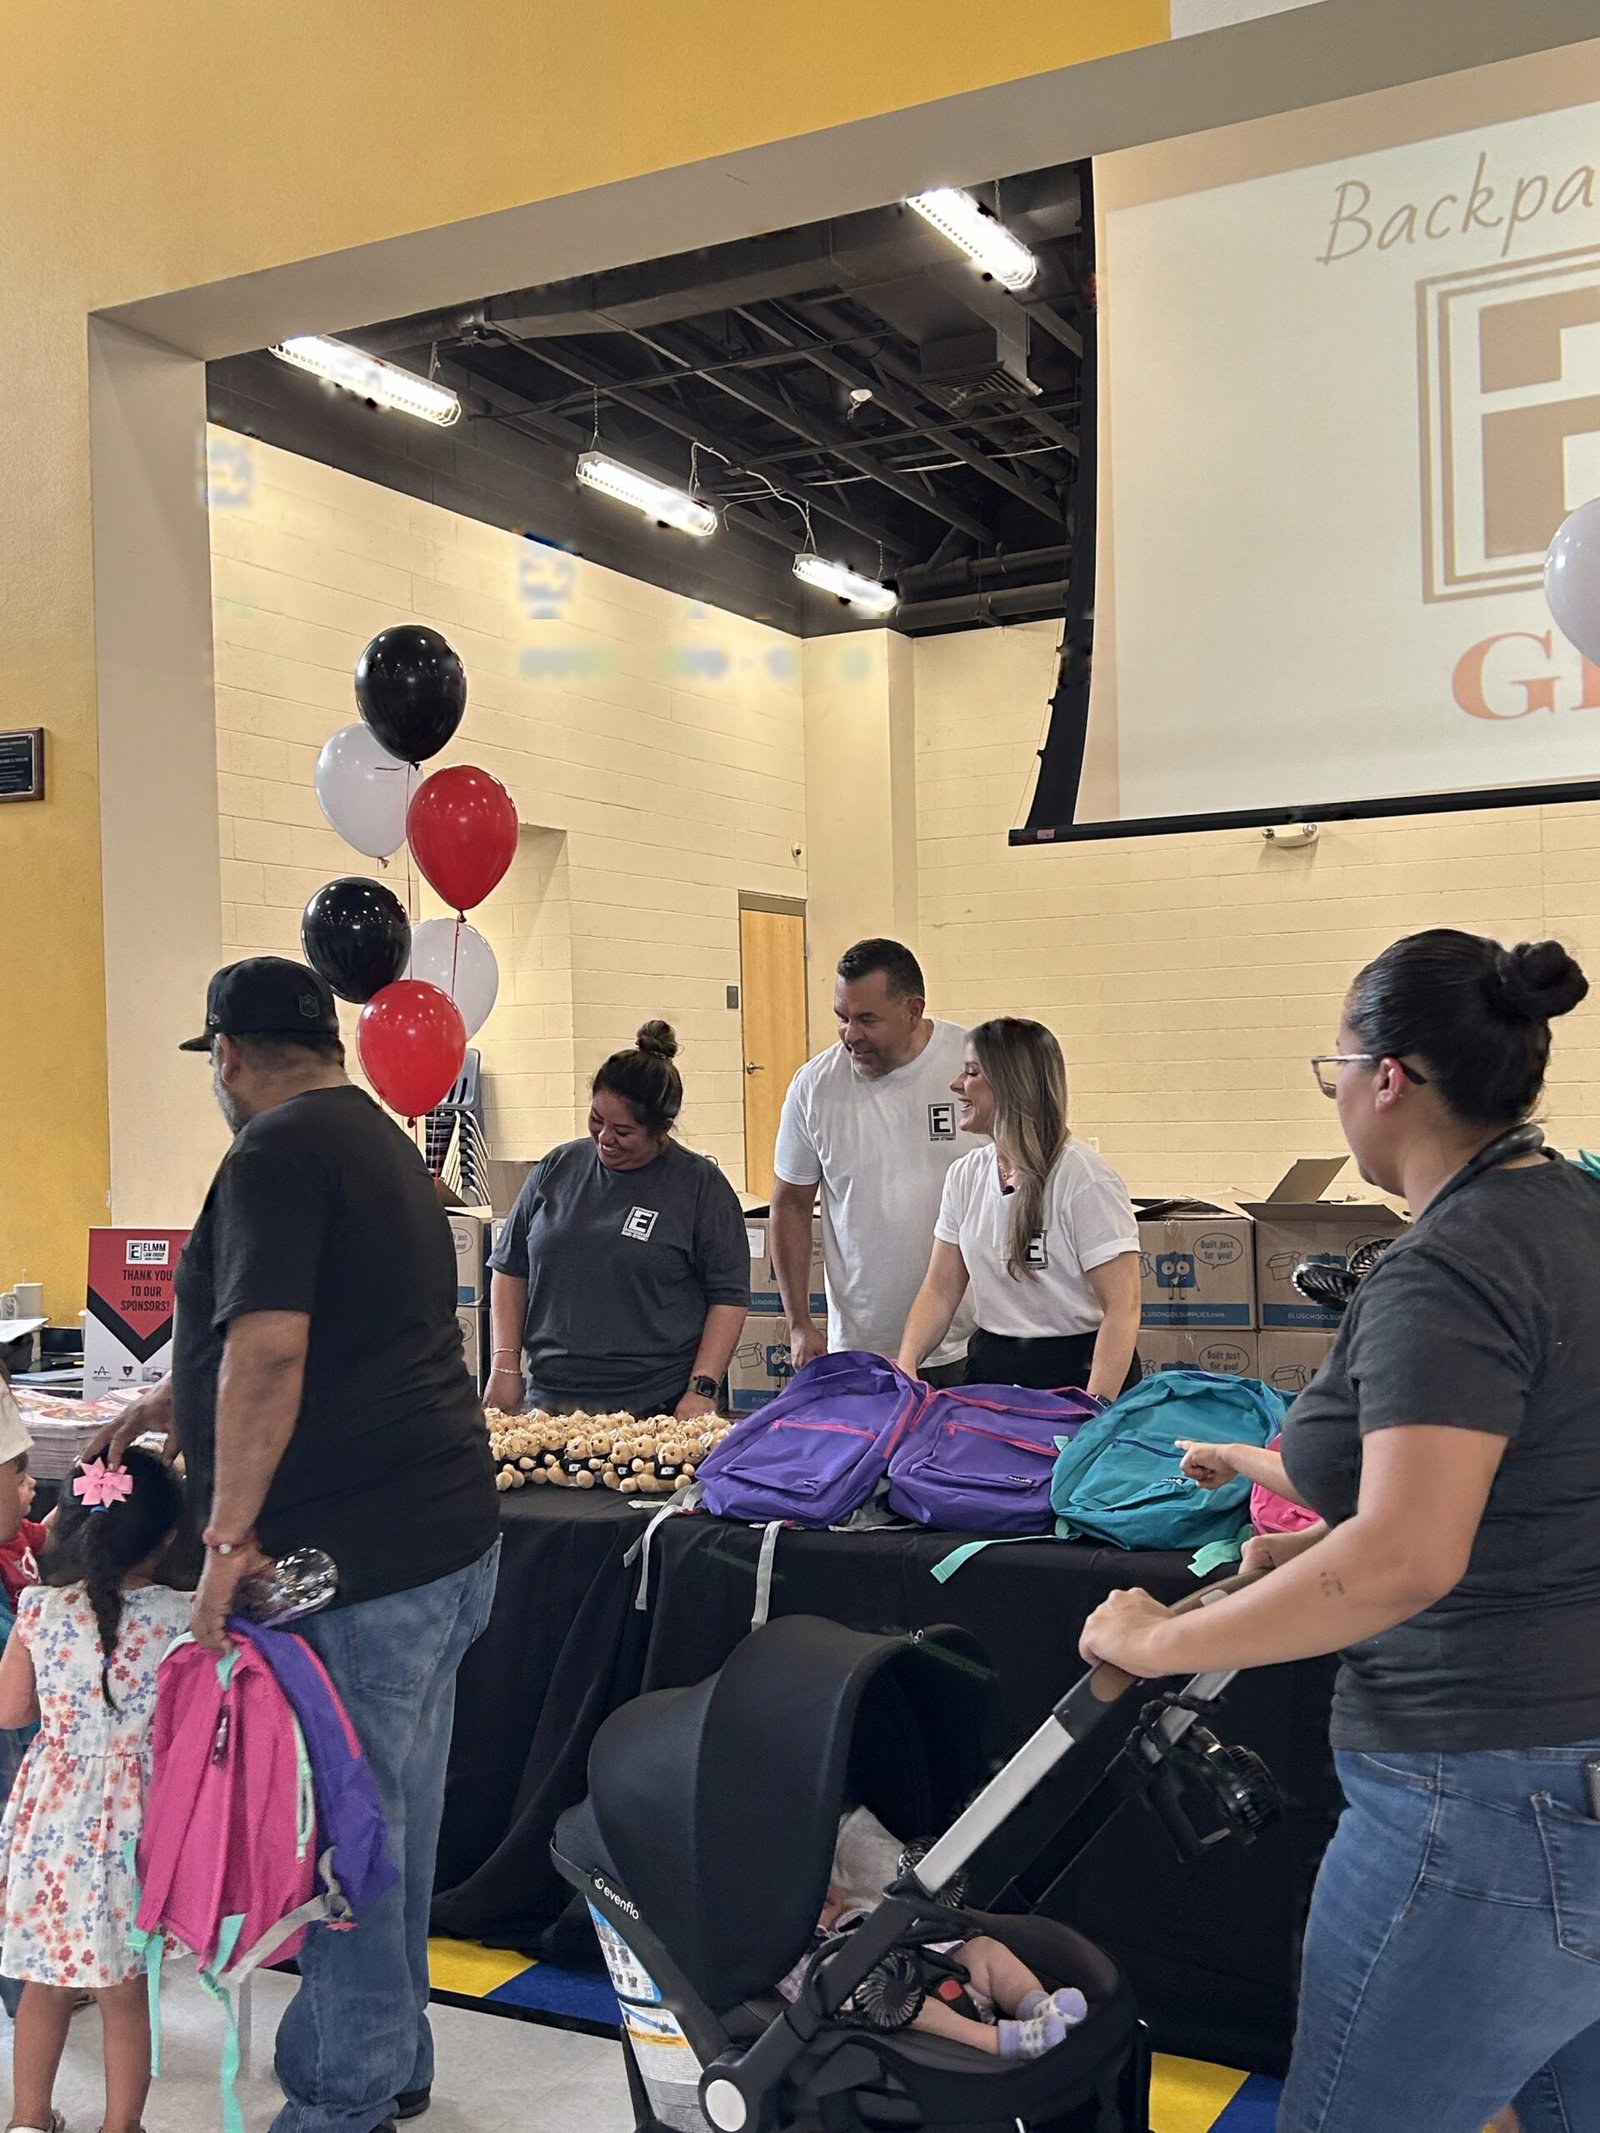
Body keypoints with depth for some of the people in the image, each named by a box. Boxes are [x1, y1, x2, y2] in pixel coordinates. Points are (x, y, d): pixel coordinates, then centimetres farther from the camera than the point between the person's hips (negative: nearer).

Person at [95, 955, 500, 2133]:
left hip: (356, 1553, -9)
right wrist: (179, 1398, 36)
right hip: (446, 1533, 10)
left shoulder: (274, 1156, -13)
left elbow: (270, 1352, -23)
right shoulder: (384, 1142, 17)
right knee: (394, 1812, 19)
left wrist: (229, 1534, -17)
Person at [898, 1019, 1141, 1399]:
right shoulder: (964, 1176, 5)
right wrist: (905, 1364, -11)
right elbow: (940, 1290, 6)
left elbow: (1122, 1308, -18)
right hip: (989, 1366, 5)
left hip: (1076, 1374, -5)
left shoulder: (1085, 1179, -14)